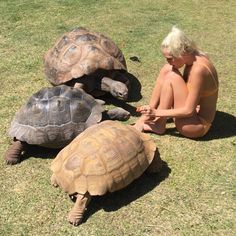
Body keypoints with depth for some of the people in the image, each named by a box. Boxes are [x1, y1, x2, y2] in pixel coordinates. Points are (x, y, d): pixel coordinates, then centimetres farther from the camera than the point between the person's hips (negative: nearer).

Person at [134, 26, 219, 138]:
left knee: (171, 77, -21)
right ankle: (146, 116, -2)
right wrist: (152, 109, 2)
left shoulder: (198, 69, -28)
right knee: (166, 69, -2)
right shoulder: (192, 58, -3)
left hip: (198, 126, -9)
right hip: (192, 110, 9)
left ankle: (159, 124, -6)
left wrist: (157, 113, -19)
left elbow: (188, 110, -26)